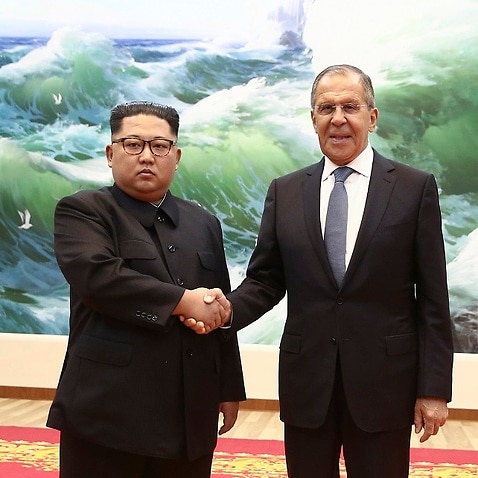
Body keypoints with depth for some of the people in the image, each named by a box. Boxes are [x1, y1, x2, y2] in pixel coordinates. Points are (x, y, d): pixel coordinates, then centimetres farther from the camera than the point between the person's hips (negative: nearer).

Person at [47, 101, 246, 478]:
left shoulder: (204, 223, 15)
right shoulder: (82, 212, -1)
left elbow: (220, 312, 16)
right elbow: (97, 276, -20)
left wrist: (229, 388, 14)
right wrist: (184, 301, -17)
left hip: (191, 414, 5)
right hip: (108, 409, -5)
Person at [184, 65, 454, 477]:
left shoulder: (416, 188, -1)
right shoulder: (285, 192, 6)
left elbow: (432, 298, -2)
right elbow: (265, 280, 7)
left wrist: (434, 388, -5)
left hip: (383, 384, -2)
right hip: (306, 383, 2)